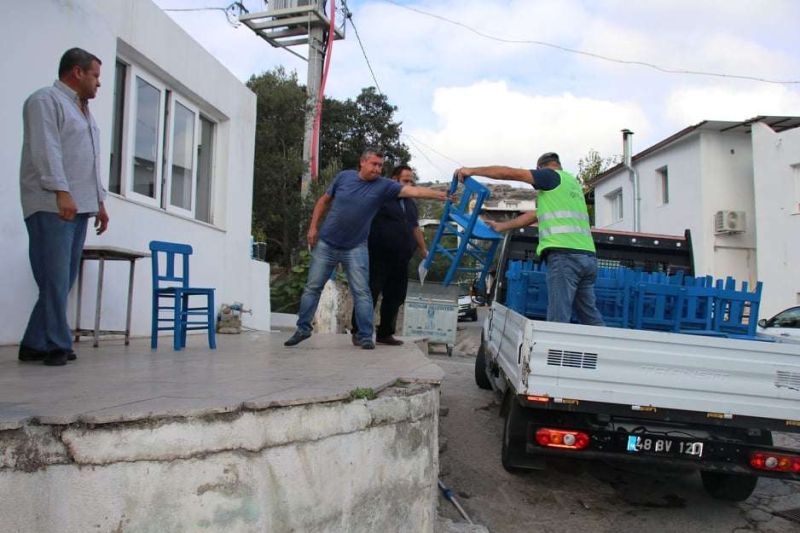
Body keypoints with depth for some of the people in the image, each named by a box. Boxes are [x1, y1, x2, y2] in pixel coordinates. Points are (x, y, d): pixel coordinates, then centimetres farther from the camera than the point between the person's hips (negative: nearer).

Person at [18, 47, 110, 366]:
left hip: (79, 208, 8)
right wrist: (61, 191, -22)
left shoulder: (83, 111, 26)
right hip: (53, 206, -8)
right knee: (55, 280, -9)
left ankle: (35, 345, 10)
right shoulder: (45, 101, 0)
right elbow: (46, 150, -13)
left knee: (63, 281, 4)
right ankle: (57, 346, -5)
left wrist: (100, 202, 18)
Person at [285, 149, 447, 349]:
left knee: (362, 292, -4)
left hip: (355, 248, -1)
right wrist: (313, 227, 0)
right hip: (326, 244, 1)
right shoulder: (343, 177, -4)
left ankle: (365, 336, 4)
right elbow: (324, 201, 6)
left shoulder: (383, 186, -8)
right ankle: (303, 329, 20)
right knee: (312, 287, 7)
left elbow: (413, 191, -19)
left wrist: (441, 195, -30)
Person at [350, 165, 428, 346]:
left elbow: (415, 228, 29)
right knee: (370, 294, -5)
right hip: (378, 258, -7)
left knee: (395, 297, 8)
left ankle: (385, 333, 19)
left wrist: (423, 249, 27)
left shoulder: (410, 204, 20)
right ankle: (358, 332, 4)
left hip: (401, 261, 7)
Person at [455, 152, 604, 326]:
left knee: (558, 320, -12)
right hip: (587, 256, 8)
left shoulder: (550, 175, 6)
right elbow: (536, 215, 30)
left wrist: (473, 170, 12)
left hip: (564, 255, -8)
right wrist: (502, 226, 33)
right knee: (591, 318, 9)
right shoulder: (572, 182, 29)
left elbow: (509, 173, 3)